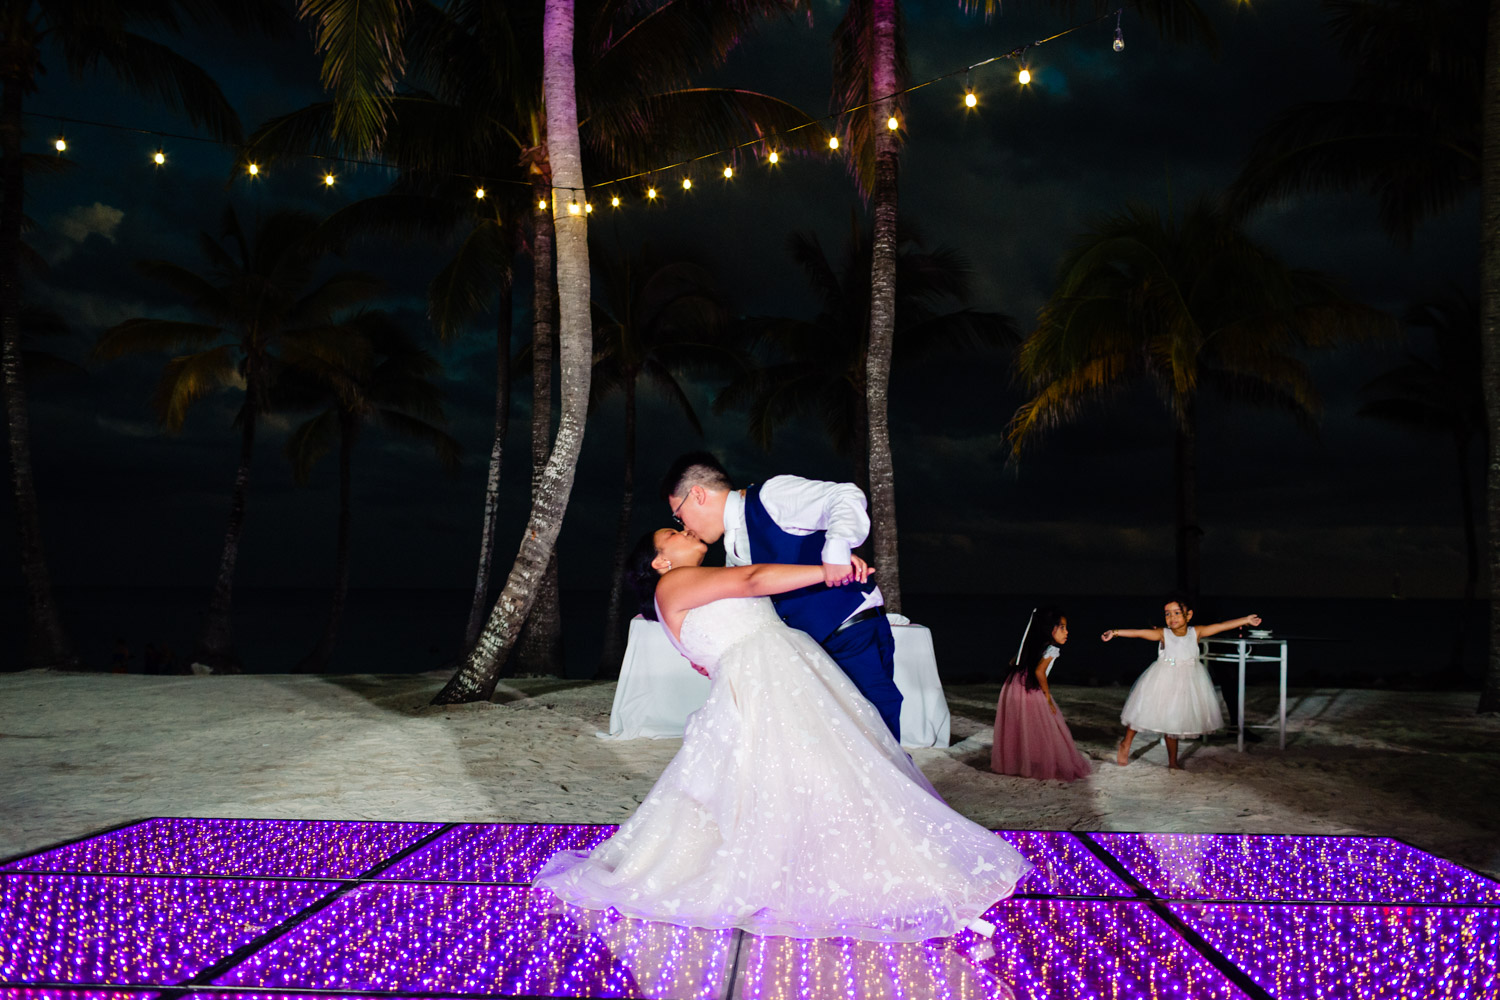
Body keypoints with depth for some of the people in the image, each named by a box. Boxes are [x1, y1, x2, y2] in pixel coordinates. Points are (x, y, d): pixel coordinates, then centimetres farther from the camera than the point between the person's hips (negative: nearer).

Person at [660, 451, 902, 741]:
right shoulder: (733, 554, 16)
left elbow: (846, 497, -20)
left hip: (856, 634, -8)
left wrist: (836, 547, -36)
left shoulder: (771, 496, -10)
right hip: (809, 650, 8)